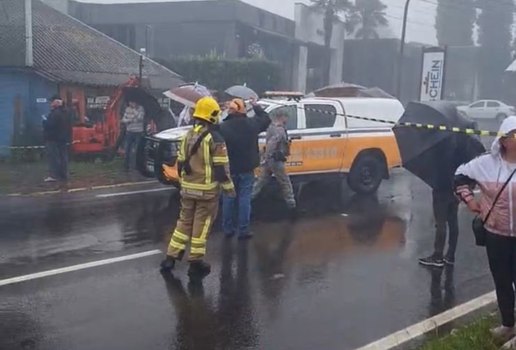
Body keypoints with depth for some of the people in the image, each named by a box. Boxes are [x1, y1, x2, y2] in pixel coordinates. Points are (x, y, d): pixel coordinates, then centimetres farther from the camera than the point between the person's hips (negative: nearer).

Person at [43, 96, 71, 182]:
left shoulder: (54, 114, -18)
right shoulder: (65, 113, 14)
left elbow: (49, 125, -23)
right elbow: (69, 126, 19)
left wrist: (45, 121, -2)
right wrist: (68, 138, 23)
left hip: (53, 139, -9)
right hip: (63, 139, 9)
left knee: (54, 157, -8)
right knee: (63, 157, 11)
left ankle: (54, 175, -10)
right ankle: (64, 175, 14)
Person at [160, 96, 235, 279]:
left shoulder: (188, 135, 7)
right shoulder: (214, 138, -14)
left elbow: (180, 162, 13)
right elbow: (221, 167, -16)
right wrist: (229, 187, -5)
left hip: (188, 187, 6)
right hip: (207, 189, -6)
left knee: (184, 221, 17)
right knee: (201, 225, 3)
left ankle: (171, 257, 18)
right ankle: (196, 263, 9)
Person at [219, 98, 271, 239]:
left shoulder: (223, 127, -10)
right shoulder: (252, 124, -6)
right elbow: (266, 119, 14)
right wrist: (256, 106, 27)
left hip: (229, 169, 0)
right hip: (246, 169, 0)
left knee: (228, 199, 12)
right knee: (244, 199, 4)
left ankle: (228, 229, 18)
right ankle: (243, 230, 5)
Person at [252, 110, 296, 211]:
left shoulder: (271, 127, 13)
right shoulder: (280, 130, -19)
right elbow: (271, 144, -30)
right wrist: (267, 158, -28)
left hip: (269, 159, 9)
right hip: (275, 160, -9)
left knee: (261, 182, 14)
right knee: (285, 183, 2)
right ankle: (291, 204, 8)